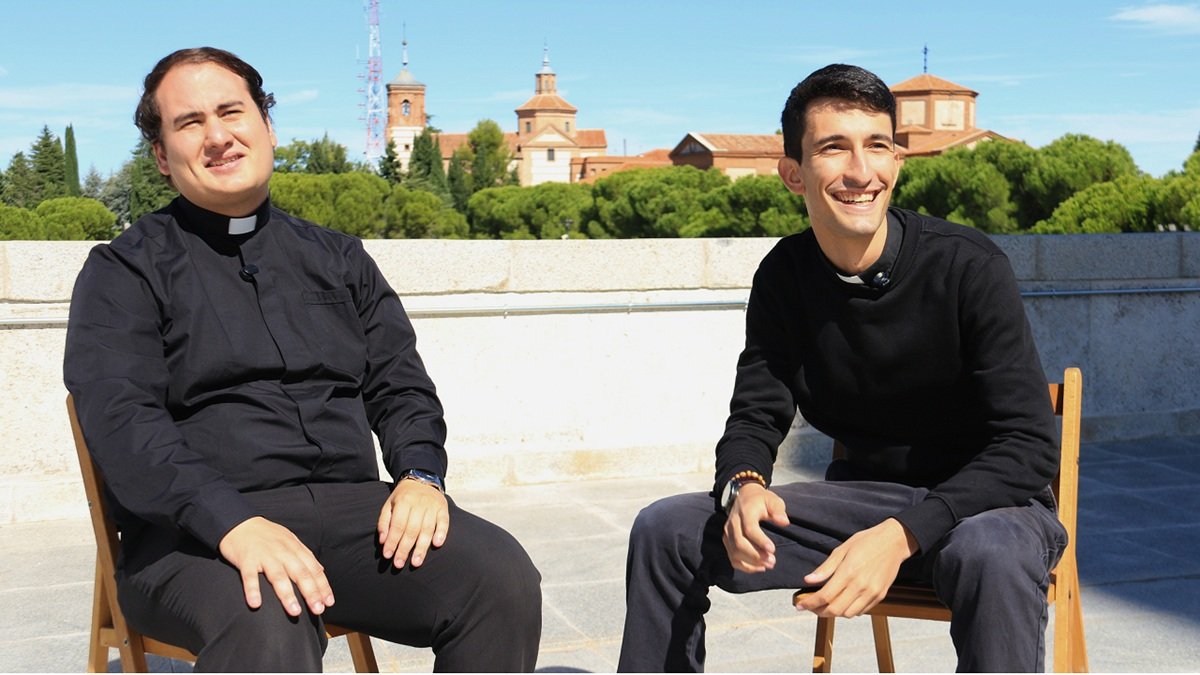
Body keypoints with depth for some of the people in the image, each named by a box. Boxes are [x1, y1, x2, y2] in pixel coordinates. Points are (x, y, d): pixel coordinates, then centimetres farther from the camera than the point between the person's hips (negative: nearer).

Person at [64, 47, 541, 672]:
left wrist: (420, 474, -5)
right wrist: (234, 523, -24)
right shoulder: (125, 271, 7)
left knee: (503, 577, -23)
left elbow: (400, 386, 18)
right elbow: (120, 418, -8)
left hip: (352, 504, 5)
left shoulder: (339, 258, 22)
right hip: (195, 533, -4)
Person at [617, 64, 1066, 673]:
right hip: (864, 498, 4)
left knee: (991, 556, -41)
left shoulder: (969, 267, -17)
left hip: (983, 503, -4)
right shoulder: (784, 276, -3)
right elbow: (756, 415, 3)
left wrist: (902, 535, -33)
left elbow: (1029, 446, -20)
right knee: (665, 529, -9)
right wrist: (744, 486, -22)